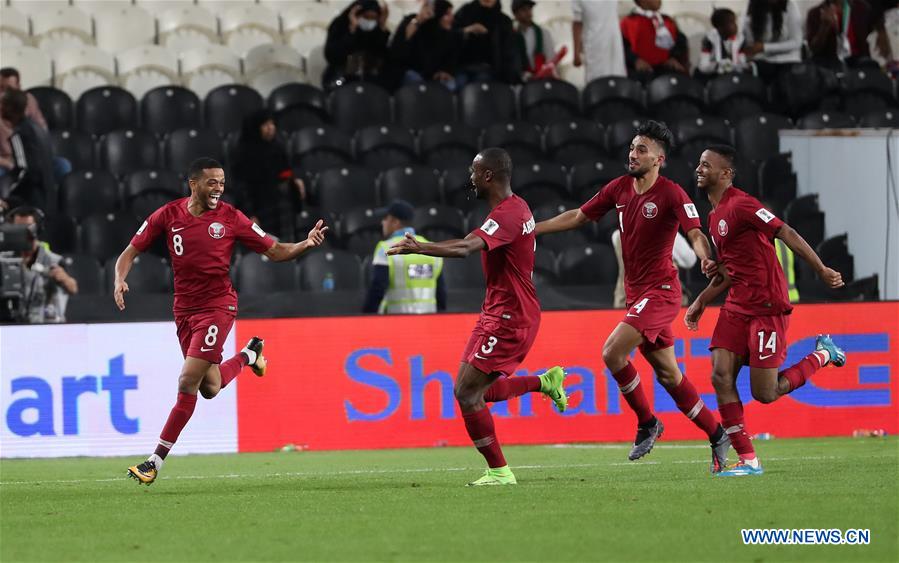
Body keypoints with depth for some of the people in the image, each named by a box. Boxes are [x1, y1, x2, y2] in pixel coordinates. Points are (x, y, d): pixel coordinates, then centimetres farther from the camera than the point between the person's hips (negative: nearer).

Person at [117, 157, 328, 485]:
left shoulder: (230, 218, -6)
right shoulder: (167, 215, -1)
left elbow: (274, 251, 1)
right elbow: (131, 252, 5)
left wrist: (306, 244, -17)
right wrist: (120, 280, -15)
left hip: (218, 306, -4)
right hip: (184, 308, 4)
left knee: (187, 382, -14)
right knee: (210, 388, 12)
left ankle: (156, 461, -7)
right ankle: (248, 355, 44)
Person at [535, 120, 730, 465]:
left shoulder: (671, 194, -12)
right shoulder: (619, 189, 8)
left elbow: (695, 233, -22)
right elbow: (578, 217, 16)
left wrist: (706, 258, -43)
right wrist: (531, 229, 13)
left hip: (660, 291, -7)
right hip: (636, 293, 7)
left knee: (613, 352, -20)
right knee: (667, 373, 11)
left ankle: (647, 423, -3)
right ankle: (716, 434, 21)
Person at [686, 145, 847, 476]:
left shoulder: (739, 205, -13)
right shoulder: (715, 216, 16)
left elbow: (787, 234, -19)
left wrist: (821, 270, -24)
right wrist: (702, 301, 20)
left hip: (767, 308, -8)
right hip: (737, 308, 8)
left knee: (765, 394, -6)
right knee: (721, 375, -8)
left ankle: (823, 355, 17)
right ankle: (747, 460, -4)